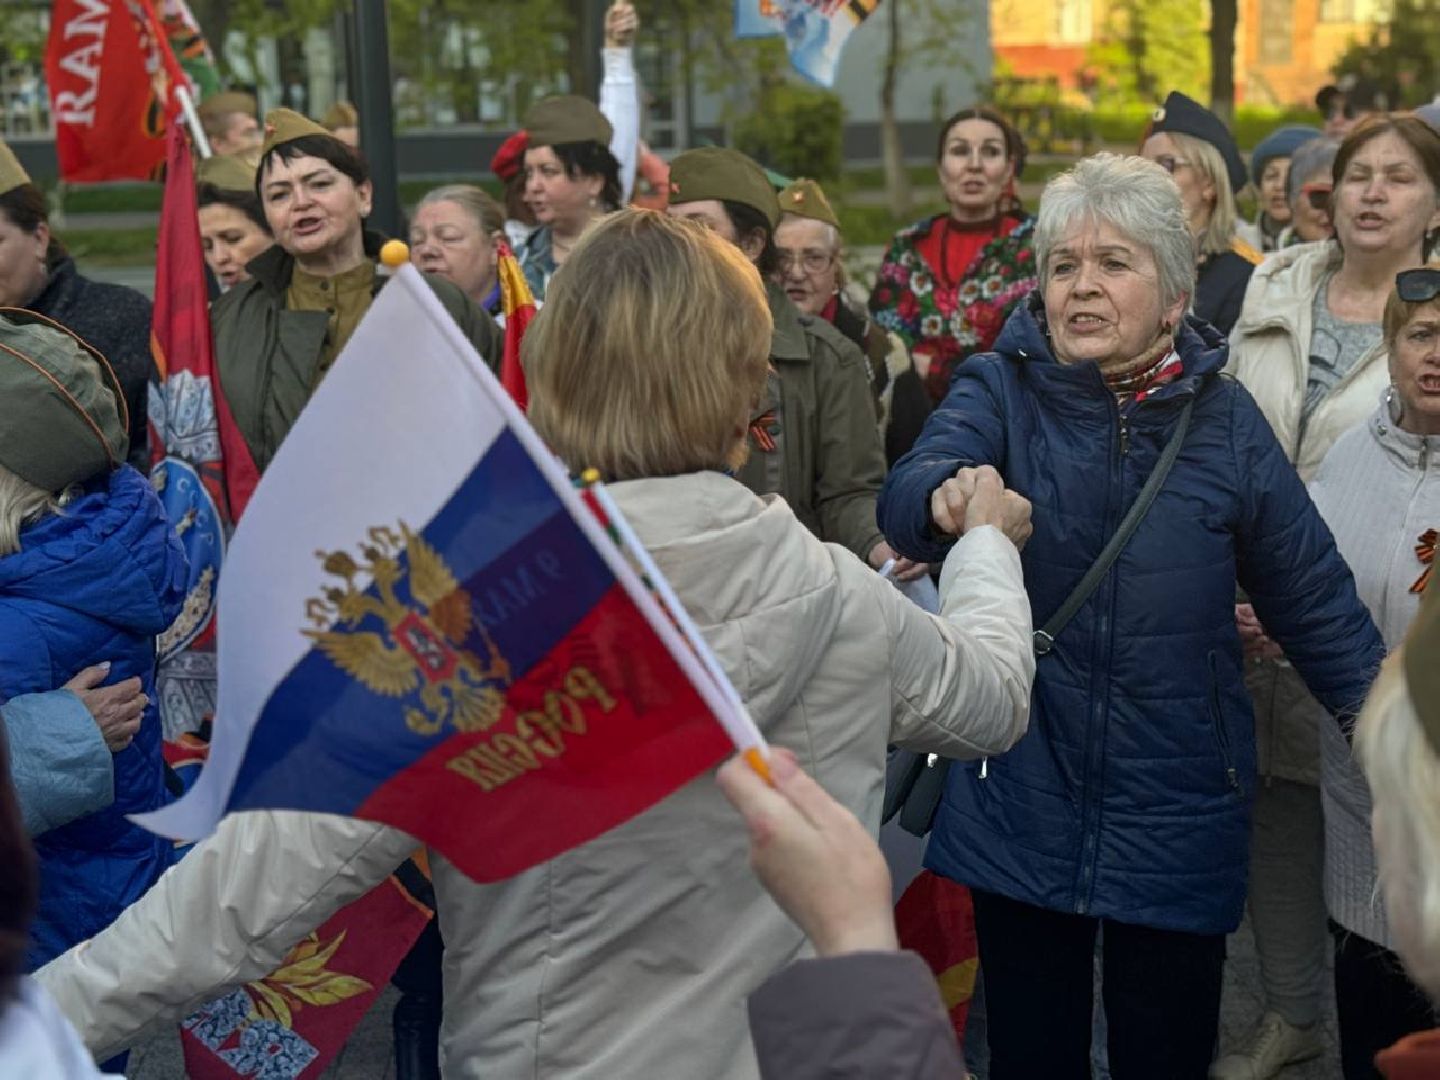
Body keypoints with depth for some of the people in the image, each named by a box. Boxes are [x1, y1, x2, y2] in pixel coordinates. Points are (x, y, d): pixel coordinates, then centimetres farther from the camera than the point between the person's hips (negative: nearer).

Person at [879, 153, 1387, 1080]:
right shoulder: (999, 389, -4)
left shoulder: (1224, 418, -2)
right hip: (1023, 808, 0)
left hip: (1178, 819, 1)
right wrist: (946, 500, -47)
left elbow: (1315, 599, 5)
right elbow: (907, 490, -24)